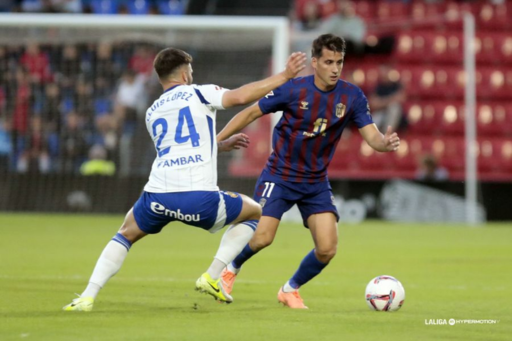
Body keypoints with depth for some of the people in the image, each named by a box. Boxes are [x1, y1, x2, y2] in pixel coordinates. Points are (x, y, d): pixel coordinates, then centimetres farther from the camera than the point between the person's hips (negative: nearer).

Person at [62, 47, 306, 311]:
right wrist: (285, 75, -1)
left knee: (126, 234, 29)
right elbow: (240, 97, -8)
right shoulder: (198, 94, 8)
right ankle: (212, 277, 9)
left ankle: (87, 297, 9)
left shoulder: (152, 113, 24)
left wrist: (222, 145, 46)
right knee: (254, 212, 22)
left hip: (158, 197, 4)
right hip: (199, 199, -4)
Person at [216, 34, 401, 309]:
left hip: (316, 183, 3)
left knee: (327, 249, -7)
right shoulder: (293, 89, -15)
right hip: (279, 176, -3)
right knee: (262, 237, -17)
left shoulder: (352, 96, -7)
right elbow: (251, 113, -6)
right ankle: (230, 269, 17)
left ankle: (291, 290, 21)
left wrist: (385, 143, -35)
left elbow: (372, 136, -11)